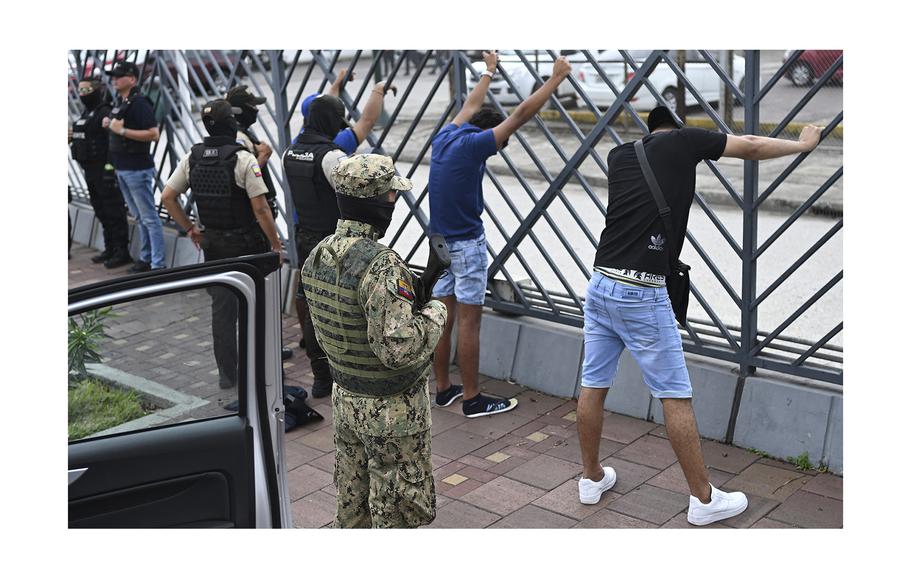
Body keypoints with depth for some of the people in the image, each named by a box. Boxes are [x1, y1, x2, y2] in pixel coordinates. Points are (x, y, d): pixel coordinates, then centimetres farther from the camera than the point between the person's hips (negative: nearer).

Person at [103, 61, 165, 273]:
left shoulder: (139, 103, -14)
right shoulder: (118, 102, 13)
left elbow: (153, 134, -23)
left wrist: (122, 130, -22)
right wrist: (109, 124, 7)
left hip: (137, 169, -9)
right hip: (122, 168, 9)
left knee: (149, 218, -6)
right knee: (139, 218, 15)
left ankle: (158, 265, -5)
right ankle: (146, 259, 23)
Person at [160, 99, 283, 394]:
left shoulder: (192, 157, 0)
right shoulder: (243, 159, -17)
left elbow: (167, 197, 2)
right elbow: (260, 208, -20)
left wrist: (190, 229, 11)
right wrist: (275, 243, -10)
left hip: (213, 245, 5)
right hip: (247, 244, -5)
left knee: (222, 308, 10)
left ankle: (227, 373, 16)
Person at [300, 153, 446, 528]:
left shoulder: (316, 257, -1)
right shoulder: (380, 265, -28)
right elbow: (399, 347, -32)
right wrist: (435, 314, -14)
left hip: (345, 398, 8)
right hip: (392, 411, -8)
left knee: (353, 502, 23)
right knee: (400, 509, 9)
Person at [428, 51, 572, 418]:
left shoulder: (445, 138, 6)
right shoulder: (472, 146, -16)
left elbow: (472, 105, 25)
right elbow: (521, 113, -15)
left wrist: (489, 71, 40)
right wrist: (556, 78, -5)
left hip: (439, 241, 8)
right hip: (467, 244, -8)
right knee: (468, 320, -3)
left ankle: (443, 388, 21)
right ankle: (472, 399, 3)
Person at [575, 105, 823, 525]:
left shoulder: (619, 156, 15)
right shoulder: (684, 141, 1)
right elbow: (752, 147, 10)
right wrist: (802, 144, 27)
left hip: (600, 284, 6)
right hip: (642, 294, -6)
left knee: (593, 385, 14)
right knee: (676, 397, 3)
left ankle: (592, 479, 29)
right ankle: (703, 499, 13)